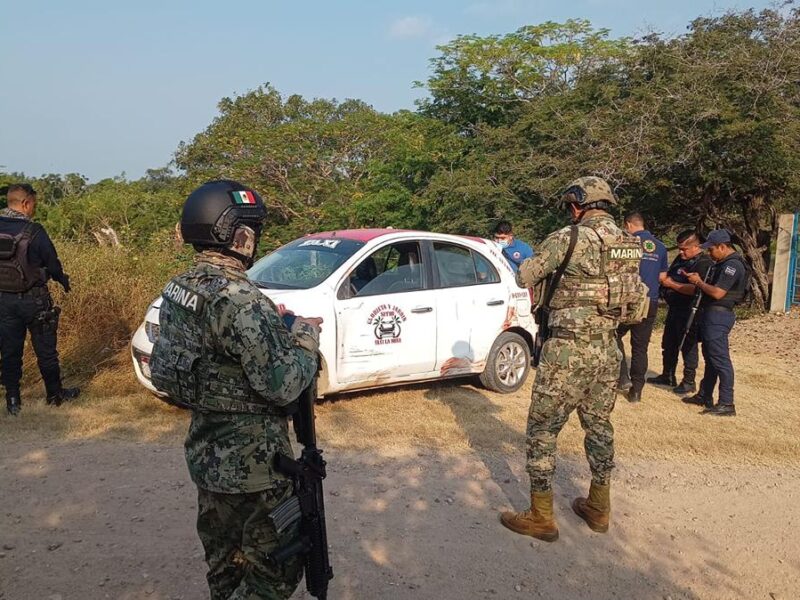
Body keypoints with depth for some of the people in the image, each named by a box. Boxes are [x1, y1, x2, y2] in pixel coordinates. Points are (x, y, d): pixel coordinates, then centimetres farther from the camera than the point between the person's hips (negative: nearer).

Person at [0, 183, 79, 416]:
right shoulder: (33, 231, -16)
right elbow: (52, 263, -8)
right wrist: (63, 280, 11)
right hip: (33, 300, -4)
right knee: (45, 350, 9)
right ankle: (55, 394, 23)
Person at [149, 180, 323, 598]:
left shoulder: (178, 288, 2)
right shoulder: (238, 298, -26)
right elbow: (282, 384, -26)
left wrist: (276, 326, 5)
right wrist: (305, 337, -8)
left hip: (205, 454, 9)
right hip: (251, 465, -9)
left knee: (225, 567, 24)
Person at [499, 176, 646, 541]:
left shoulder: (569, 238, -13)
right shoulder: (630, 245, 9)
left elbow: (524, 278, -5)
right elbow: (638, 297, 18)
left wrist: (552, 268, 13)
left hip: (568, 350, -7)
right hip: (608, 350, 7)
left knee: (543, 429, 3)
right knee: (599, 426, 19)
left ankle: (541, 517, 10)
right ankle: (598, 508, 32)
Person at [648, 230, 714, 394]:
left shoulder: (704, 263, -17)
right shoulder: (680, 258, 12)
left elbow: (696, 289, -28)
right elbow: (670, 276, 26)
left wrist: (672, 284, -21)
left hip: (688, 313, -9)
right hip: (674, 309, 9)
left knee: (688, 346, 0)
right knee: (668, 345, 17)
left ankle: (689, 382, 12)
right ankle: (667, 376, 30)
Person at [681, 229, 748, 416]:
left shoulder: (732, 265, -16)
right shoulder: (723, 263, 16)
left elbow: (717, 293, -23)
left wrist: (699, 282, -10)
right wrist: (696, 280, 5)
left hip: (718, 316, -11)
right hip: (711, 314, 11)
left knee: (720, 359, -9)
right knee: (710, 358, 17)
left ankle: (727, 404, -6)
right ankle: (704, 396, 27)